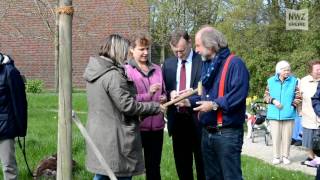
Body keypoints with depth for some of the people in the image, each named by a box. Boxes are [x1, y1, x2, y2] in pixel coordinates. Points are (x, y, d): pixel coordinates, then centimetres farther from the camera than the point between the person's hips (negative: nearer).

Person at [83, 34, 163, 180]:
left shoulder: (94, 71, 8)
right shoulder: (113, 75, -21)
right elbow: (128, 106, -20)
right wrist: (155, 107, -9)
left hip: (98, 135, 9)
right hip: (115, 139, -9)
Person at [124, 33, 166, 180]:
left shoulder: (157, 69, 10)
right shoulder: (126, 70, -7)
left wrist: (163, 98, -3)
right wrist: (148, 95, -23)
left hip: (156, 125, 5)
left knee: (154, 166, 14)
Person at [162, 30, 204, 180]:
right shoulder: (168, 64, 9)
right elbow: (162, 90, 12)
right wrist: (170, 93, -10)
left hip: (198, 119, -4)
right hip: (177, 119, 4)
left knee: (202, 162, 6)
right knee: (181, 163, 13)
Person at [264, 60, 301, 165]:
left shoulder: (294, 81, 0)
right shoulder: (271, 81, 2)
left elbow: (298, 97, 3)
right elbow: (266, 96, 7)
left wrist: (292, 105, -8)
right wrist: (273, 101, -10)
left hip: (289, 115, 0)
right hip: (274, 114, 0)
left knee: (287, 137, 4)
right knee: (276, 136, 3)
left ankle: (285, 156, 17)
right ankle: (276, 157, 14)